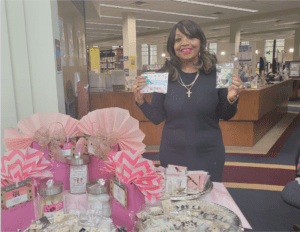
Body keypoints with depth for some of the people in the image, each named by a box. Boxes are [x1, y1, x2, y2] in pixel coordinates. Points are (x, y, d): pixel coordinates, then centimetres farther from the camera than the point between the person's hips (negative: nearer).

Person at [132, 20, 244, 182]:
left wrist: (232, 99, -18)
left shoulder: (215, 74, -7)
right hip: (172, 155, 1)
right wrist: (140, 101, -16)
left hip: (209, 156, 0)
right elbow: (157, 118, -1)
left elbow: (225, 116, 1)